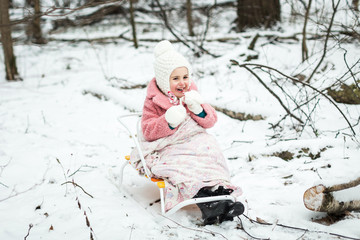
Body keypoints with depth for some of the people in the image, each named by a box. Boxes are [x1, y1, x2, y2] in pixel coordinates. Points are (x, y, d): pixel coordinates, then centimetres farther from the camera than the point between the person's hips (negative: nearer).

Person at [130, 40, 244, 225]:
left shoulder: (191, 95, 12)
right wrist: (168, 121, -25)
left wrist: (198, 109, -15)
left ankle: (223, 193, -40)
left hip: (195, 143, 4)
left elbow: (210, 121, 7)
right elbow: (148, 130, -8)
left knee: (210, 151, -27)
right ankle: (207, 204, -45)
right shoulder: (154, 101, 0)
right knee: (183, 168, -33)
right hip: (168, 149, -3)